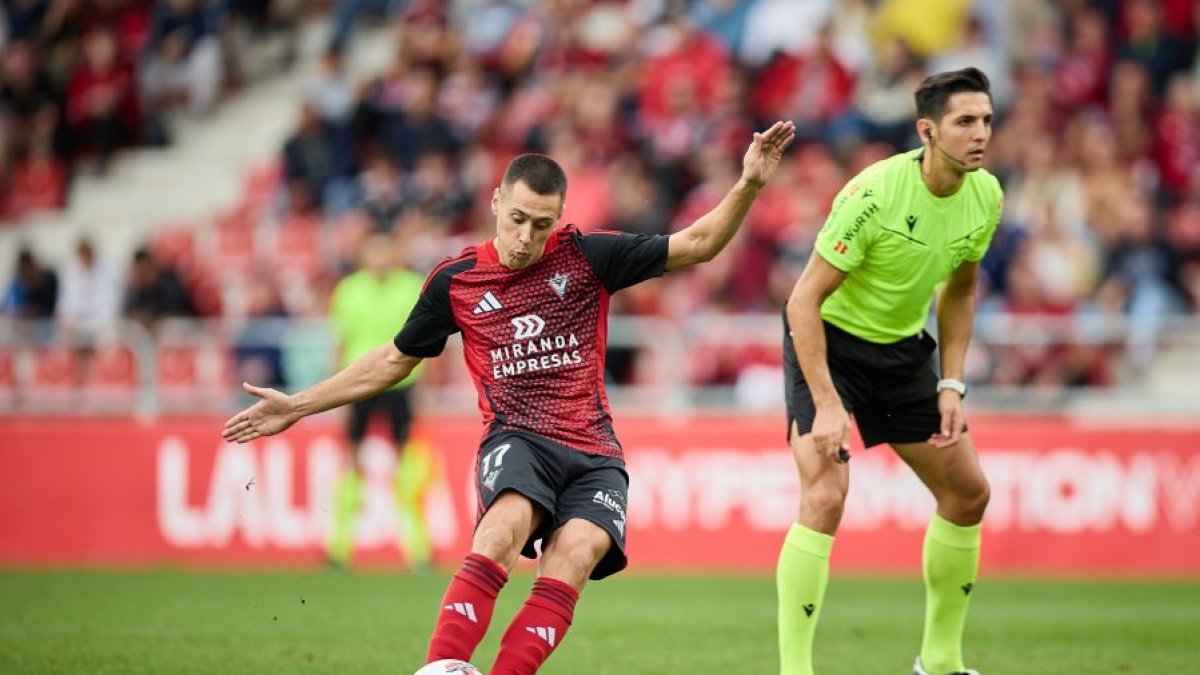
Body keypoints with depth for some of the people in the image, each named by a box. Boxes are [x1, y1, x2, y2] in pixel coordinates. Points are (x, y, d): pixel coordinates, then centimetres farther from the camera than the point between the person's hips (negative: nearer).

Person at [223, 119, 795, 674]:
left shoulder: (587, 256, 4)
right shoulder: (455, 280, 7)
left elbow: (696, 245, 8)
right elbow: (393, 361, 21)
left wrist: (749, 184, -7)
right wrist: (299, 406, 20)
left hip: (593, 453, 1)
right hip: (516, 439, -1)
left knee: (572, 559, -28)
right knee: (503, 528, -34)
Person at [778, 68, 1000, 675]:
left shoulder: (986, 197, -8)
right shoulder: (874, 194, -28)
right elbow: (804, 298, -26)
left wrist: (951, 385, 1)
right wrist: (826, 405, -30)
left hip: (903, 349, 7)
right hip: (826, 340, -7)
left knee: (968, 493, 8)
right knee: (825, 496, -22)